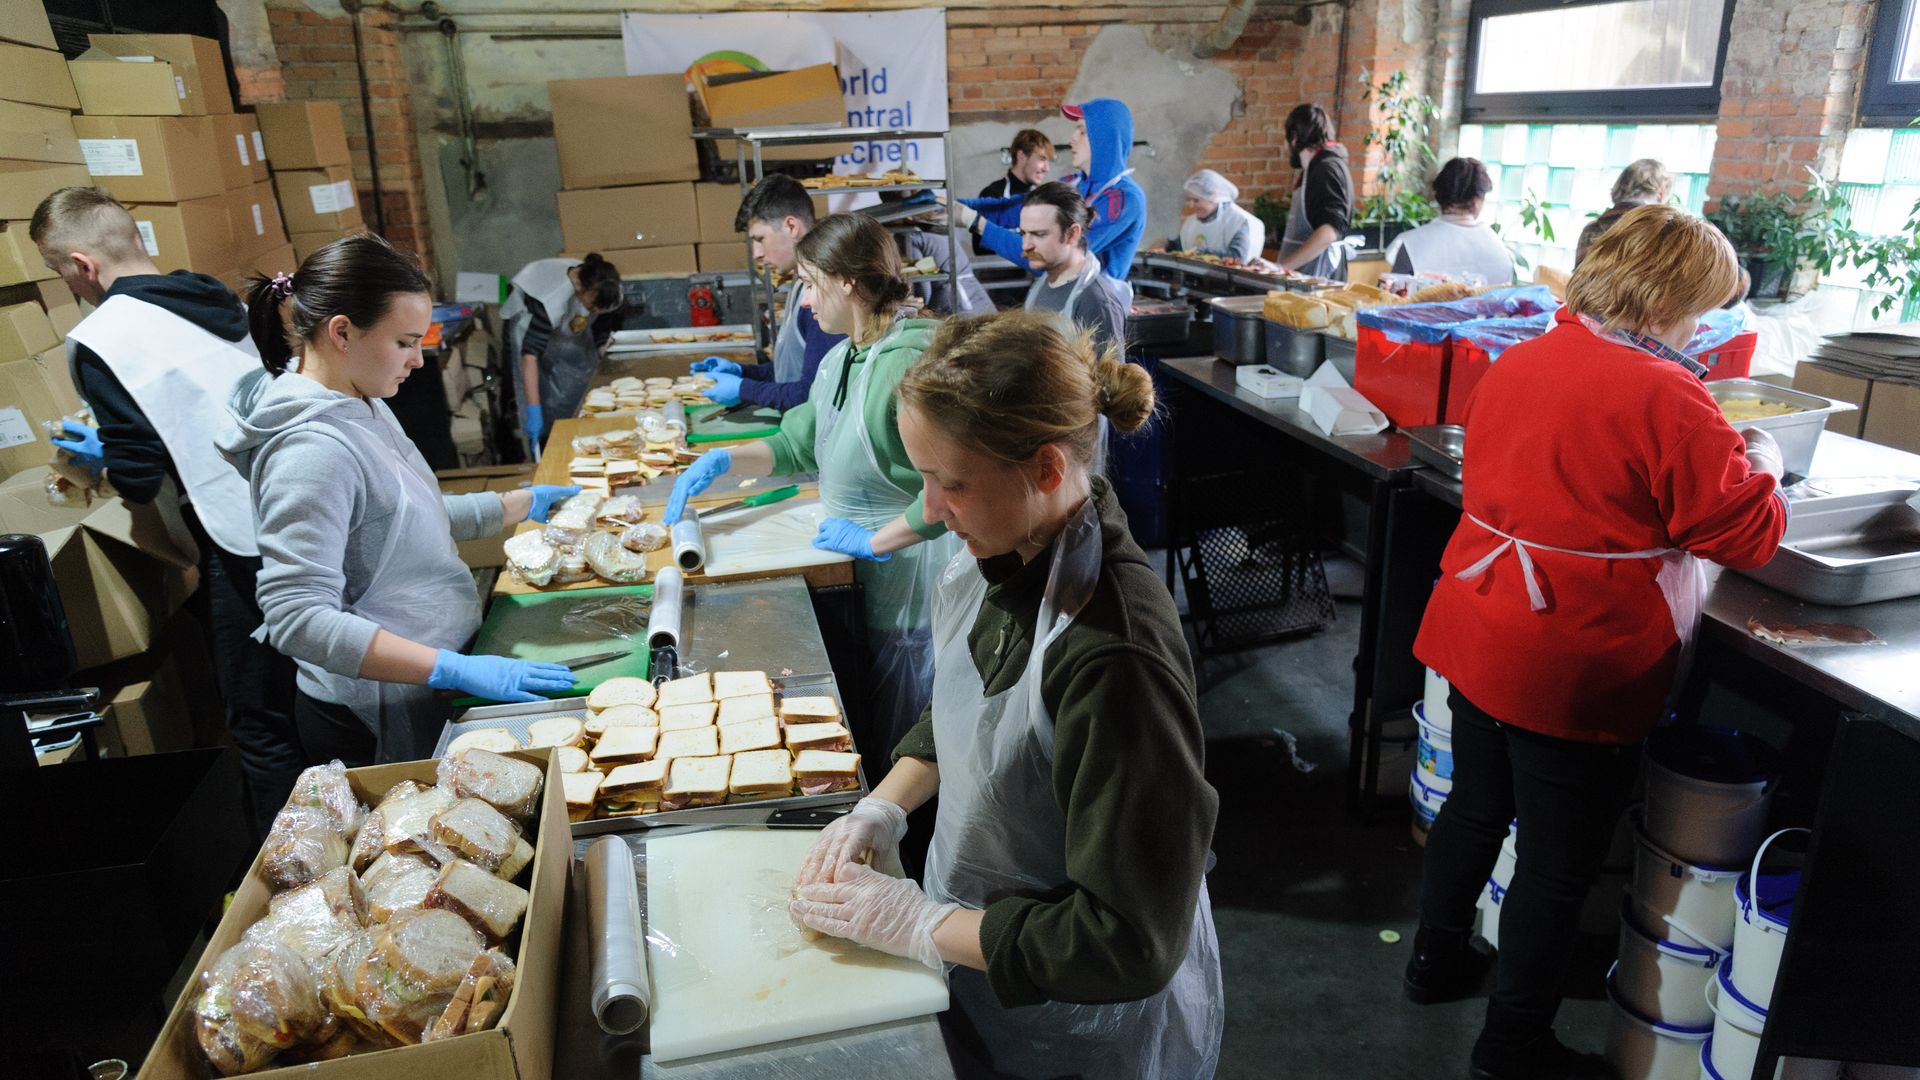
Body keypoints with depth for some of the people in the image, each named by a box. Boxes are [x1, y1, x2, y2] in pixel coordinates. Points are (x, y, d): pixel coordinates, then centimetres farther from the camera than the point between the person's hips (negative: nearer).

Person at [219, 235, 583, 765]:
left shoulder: (362, 405, 3)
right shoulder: (313, 448, -25)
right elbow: (298, 618, -30)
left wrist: (523, 504, 13)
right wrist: (455, 670, -33)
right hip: (378, 721, -9)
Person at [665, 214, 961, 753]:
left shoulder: (908, 361, -23)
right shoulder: (841, 359, 8)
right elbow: (801, 443, 20)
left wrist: (874, 540, -21)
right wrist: (722, 460, 8)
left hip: (909, 573, -9)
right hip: (859, 576, 9)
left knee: (898, 754, 6)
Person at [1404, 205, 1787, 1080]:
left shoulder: (1520, 360, 2)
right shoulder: (1664, 397, -21)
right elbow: (1749, 534, -13)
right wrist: (1761, 465, 6)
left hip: (1481, 636, 8)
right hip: (1579, 668, -7)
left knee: (1476, 807, 25)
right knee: (1559, 864, 10)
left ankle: (1436, 961, 43)